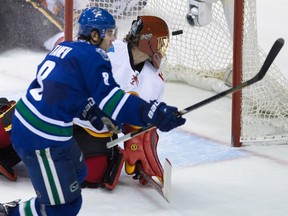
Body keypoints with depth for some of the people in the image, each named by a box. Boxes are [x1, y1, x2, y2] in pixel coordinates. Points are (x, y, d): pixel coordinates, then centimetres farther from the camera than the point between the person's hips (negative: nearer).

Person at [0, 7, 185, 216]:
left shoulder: (65, 48, 15)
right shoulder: (93, 56, -12)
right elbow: (110, 98, -22)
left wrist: (89, 111, 16)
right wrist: (152, 114, -27)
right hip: (42, 138, -10)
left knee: (76, 173, 28)